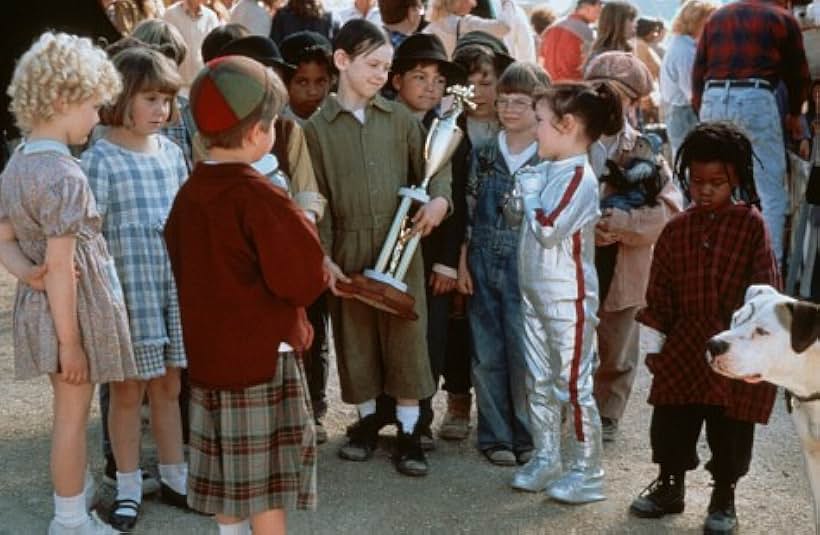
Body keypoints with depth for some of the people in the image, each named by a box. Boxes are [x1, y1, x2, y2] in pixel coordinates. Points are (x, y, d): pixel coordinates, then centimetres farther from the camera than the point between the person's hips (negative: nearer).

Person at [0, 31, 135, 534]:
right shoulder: (65, 175, -23)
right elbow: (61, 266, -23)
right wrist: (70, 339, -19)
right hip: (75, 305, -9)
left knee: (72, 408, 24)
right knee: (73, 413, 5)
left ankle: (82, 489, 41)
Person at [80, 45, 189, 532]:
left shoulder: (172, 152, 6)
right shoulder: (100, 159, -10)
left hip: (174, 283, 5)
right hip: (128, 288, -5)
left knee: (169, 386, 14)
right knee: (128, 390, 7)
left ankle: (174, 478, 27)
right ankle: (129, 489, 20)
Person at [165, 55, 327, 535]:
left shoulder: (189, 193, 3)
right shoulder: (261, 198, -20)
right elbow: (306, 280, -18)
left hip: (208, 350, 8)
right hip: (263, 352, -7)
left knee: (226, 471, 16)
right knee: (267, 478, 1)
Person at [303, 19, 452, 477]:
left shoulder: (399, 117, 3)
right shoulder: (317, 127, 0)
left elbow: (434, 163, 8)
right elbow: (316, 198, -1)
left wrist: (439, 198, -13)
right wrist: (323, 256, -7)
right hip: (349, 251, 0)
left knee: (406, 337, 2)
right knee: (356, 338, 10)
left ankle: (409, 431, 13)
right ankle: (369, 417, 29)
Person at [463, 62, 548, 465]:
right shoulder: (484, 154, 7)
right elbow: (468, 210, 9)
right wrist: (462, 263, 3)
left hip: (527, 269, -3)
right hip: (483, 266, 3)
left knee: (526, 356, -1)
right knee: (487, 356, 7)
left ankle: (528, 436, 15)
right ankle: (495, 436, 19)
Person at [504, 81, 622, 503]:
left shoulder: (580, 178, -18)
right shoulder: (545, 172, 6)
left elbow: (548, 230, -25)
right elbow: (516, 217, 14)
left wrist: (529, 193, -11)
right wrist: (519, 194, -5)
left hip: (567, 299, -9)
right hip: (534, 293, 9)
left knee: (572, 384, 0)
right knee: (539, 381, 16)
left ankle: (585, 471, 11)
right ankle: (546, 458, 28)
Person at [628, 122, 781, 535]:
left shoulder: (751, 224, -6)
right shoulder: (676, 230, 4)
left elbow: (765, 287, -6)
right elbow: (660, 292, 7)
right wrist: (654, 341, 6)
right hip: (684, 346, 3)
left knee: (730, 427, 6)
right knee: (670, 421, 11)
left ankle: (724, 497, 23)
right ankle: (669, 485, 31)